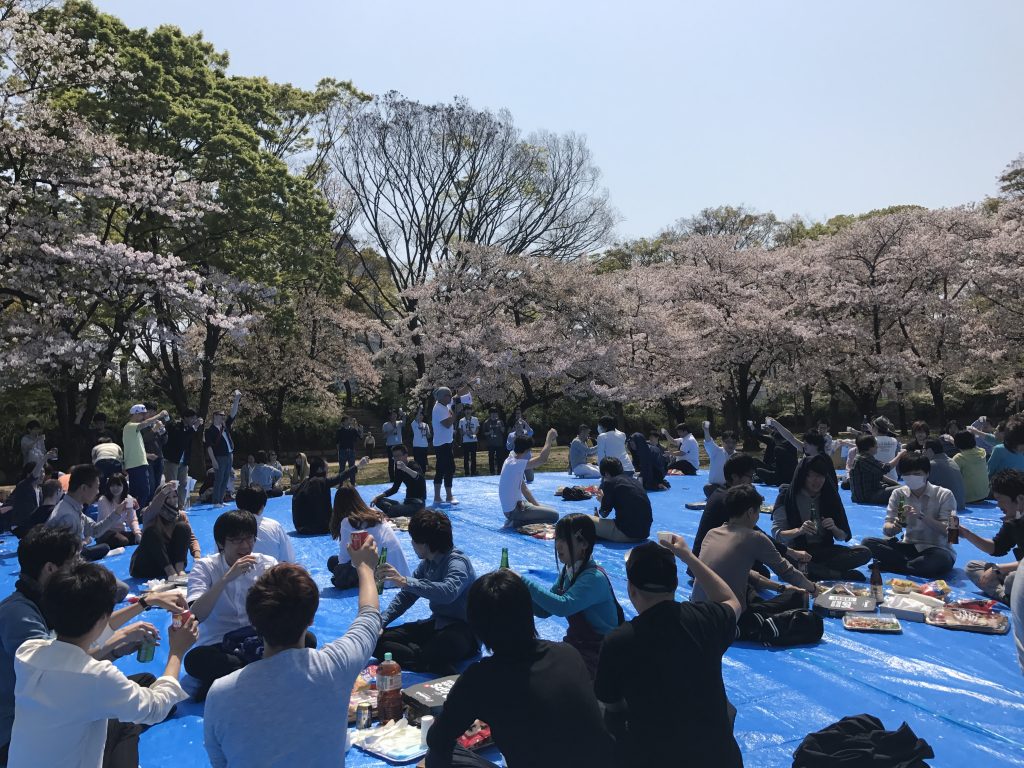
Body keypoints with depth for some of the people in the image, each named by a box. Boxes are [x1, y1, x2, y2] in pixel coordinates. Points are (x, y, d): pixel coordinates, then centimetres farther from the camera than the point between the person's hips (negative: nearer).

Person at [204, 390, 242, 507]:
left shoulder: (225, 426, 14)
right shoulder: (210, 430, -5)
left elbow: (233, 414, 13)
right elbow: (209, 446, -10)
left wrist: (236, 401, 6)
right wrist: (213, 460, -17)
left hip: (229, 457, 7)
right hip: (219, 458, -7)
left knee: (225, 481, 9)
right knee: (219, 480, -5)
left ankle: (221, 501, 15)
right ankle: (216, 502, 0)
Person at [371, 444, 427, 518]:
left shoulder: (414, 466, -14)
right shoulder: (399, 469, 10)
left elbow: (421, 479, -38)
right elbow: (394, 489, 18)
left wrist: (405, 468, -52)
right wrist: (378, 496, 5)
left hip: (418, 503, -9)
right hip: (407, 502, 9)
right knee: (379, 501, -2)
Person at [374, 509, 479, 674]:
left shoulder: (458, 562, -17)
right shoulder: (427, 563, 9)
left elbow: (449, 591, -38)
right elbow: (406, 596, 14)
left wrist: (404, 581, -41)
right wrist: (381, 621, -1)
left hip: (463, 631, -10)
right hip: (437, 624, 10)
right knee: (377, 639, -6)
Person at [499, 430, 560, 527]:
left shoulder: (513, 461, 9)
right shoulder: (517, 464, -22)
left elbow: (523, 488, 14)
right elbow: (543, 458, -32)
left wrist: (537, 505, 10)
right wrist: (549, 438, -20)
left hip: (516, 504, 10)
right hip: (514, 510, -10)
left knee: (550, 511, 23)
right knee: (554, 515, -12)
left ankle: (515, 521, 12)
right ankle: (516, 523, -8)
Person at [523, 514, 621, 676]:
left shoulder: (594, 578, -24)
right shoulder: (567, 570, 1)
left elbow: (563, 606, -37)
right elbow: (545, 610, 2)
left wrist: (525, 583, -33)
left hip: (598, 653, -7)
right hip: (575, 643, 7)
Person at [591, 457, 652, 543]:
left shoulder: (610, 482, -5)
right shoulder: (634, 480, 15)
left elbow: (604, 513, 2)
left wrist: (602, 500, 24)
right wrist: (604, 499, 39)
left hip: (626, 534, -8)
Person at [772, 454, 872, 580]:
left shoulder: (830, 495, 6)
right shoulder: (786, 496, -4)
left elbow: (843, 536, 8)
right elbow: (776, 534, -9)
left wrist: (834, 528, -15)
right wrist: (799, 530, -27)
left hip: (824, 550, 4)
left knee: (865, 553, -20)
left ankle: (810, 569, -23)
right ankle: (840, 574, -24)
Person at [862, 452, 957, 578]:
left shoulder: (944, 495, -5)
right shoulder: (898, 494, 3)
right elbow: (886, 529, -3)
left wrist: (922, 516, -30)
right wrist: (893, 527, -28)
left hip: (936, 549, -3)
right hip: (908, 547, 3)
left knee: (942, 561, -40)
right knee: (867, 543, -19)